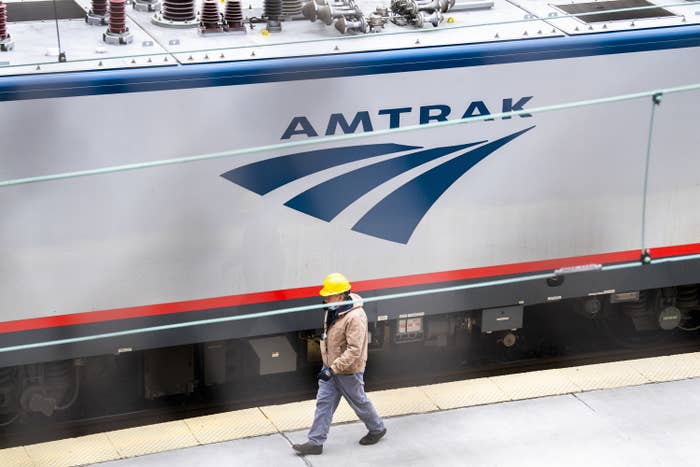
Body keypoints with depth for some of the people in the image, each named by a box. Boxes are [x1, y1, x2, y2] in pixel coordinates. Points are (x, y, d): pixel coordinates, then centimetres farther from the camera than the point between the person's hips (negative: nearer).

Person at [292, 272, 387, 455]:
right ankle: (315, 442, 11)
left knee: (359, 402, 13)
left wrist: (333, 369, -32)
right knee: (324, 402, 7)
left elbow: (354, 350, -31)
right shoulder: (333, 310, -3)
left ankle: (377, 429, 36)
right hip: (331, 366, 8)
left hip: (348, 371, -8)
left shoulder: (355, 317, -31)